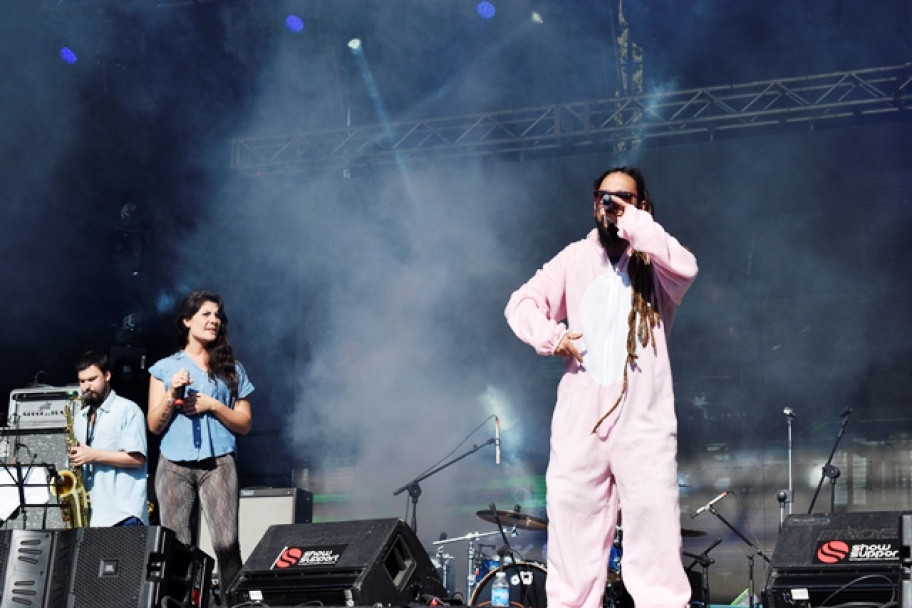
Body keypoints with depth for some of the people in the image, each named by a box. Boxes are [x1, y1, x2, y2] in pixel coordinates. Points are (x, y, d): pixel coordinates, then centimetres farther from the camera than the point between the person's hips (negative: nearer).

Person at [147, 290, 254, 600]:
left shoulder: (231, 369, 14)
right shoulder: (165, 368, 12)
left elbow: (244, 424, 9)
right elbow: (154, 425, 7)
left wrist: (213, 405, -5)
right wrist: (172, 395, -9)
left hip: (217, 464, 0)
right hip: (174, 466, 0)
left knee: (226, 544, -14)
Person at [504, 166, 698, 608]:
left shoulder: (654, 260, 7)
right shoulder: (575, 258, 14)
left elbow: (685, 268, -17)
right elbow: (522, 302, 11)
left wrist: (633, 222, -12)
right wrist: (548, 336, -8)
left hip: (644, 422, -2)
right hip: (579, 421, 3)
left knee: (654, 530, -6)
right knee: (572, 530, 4)